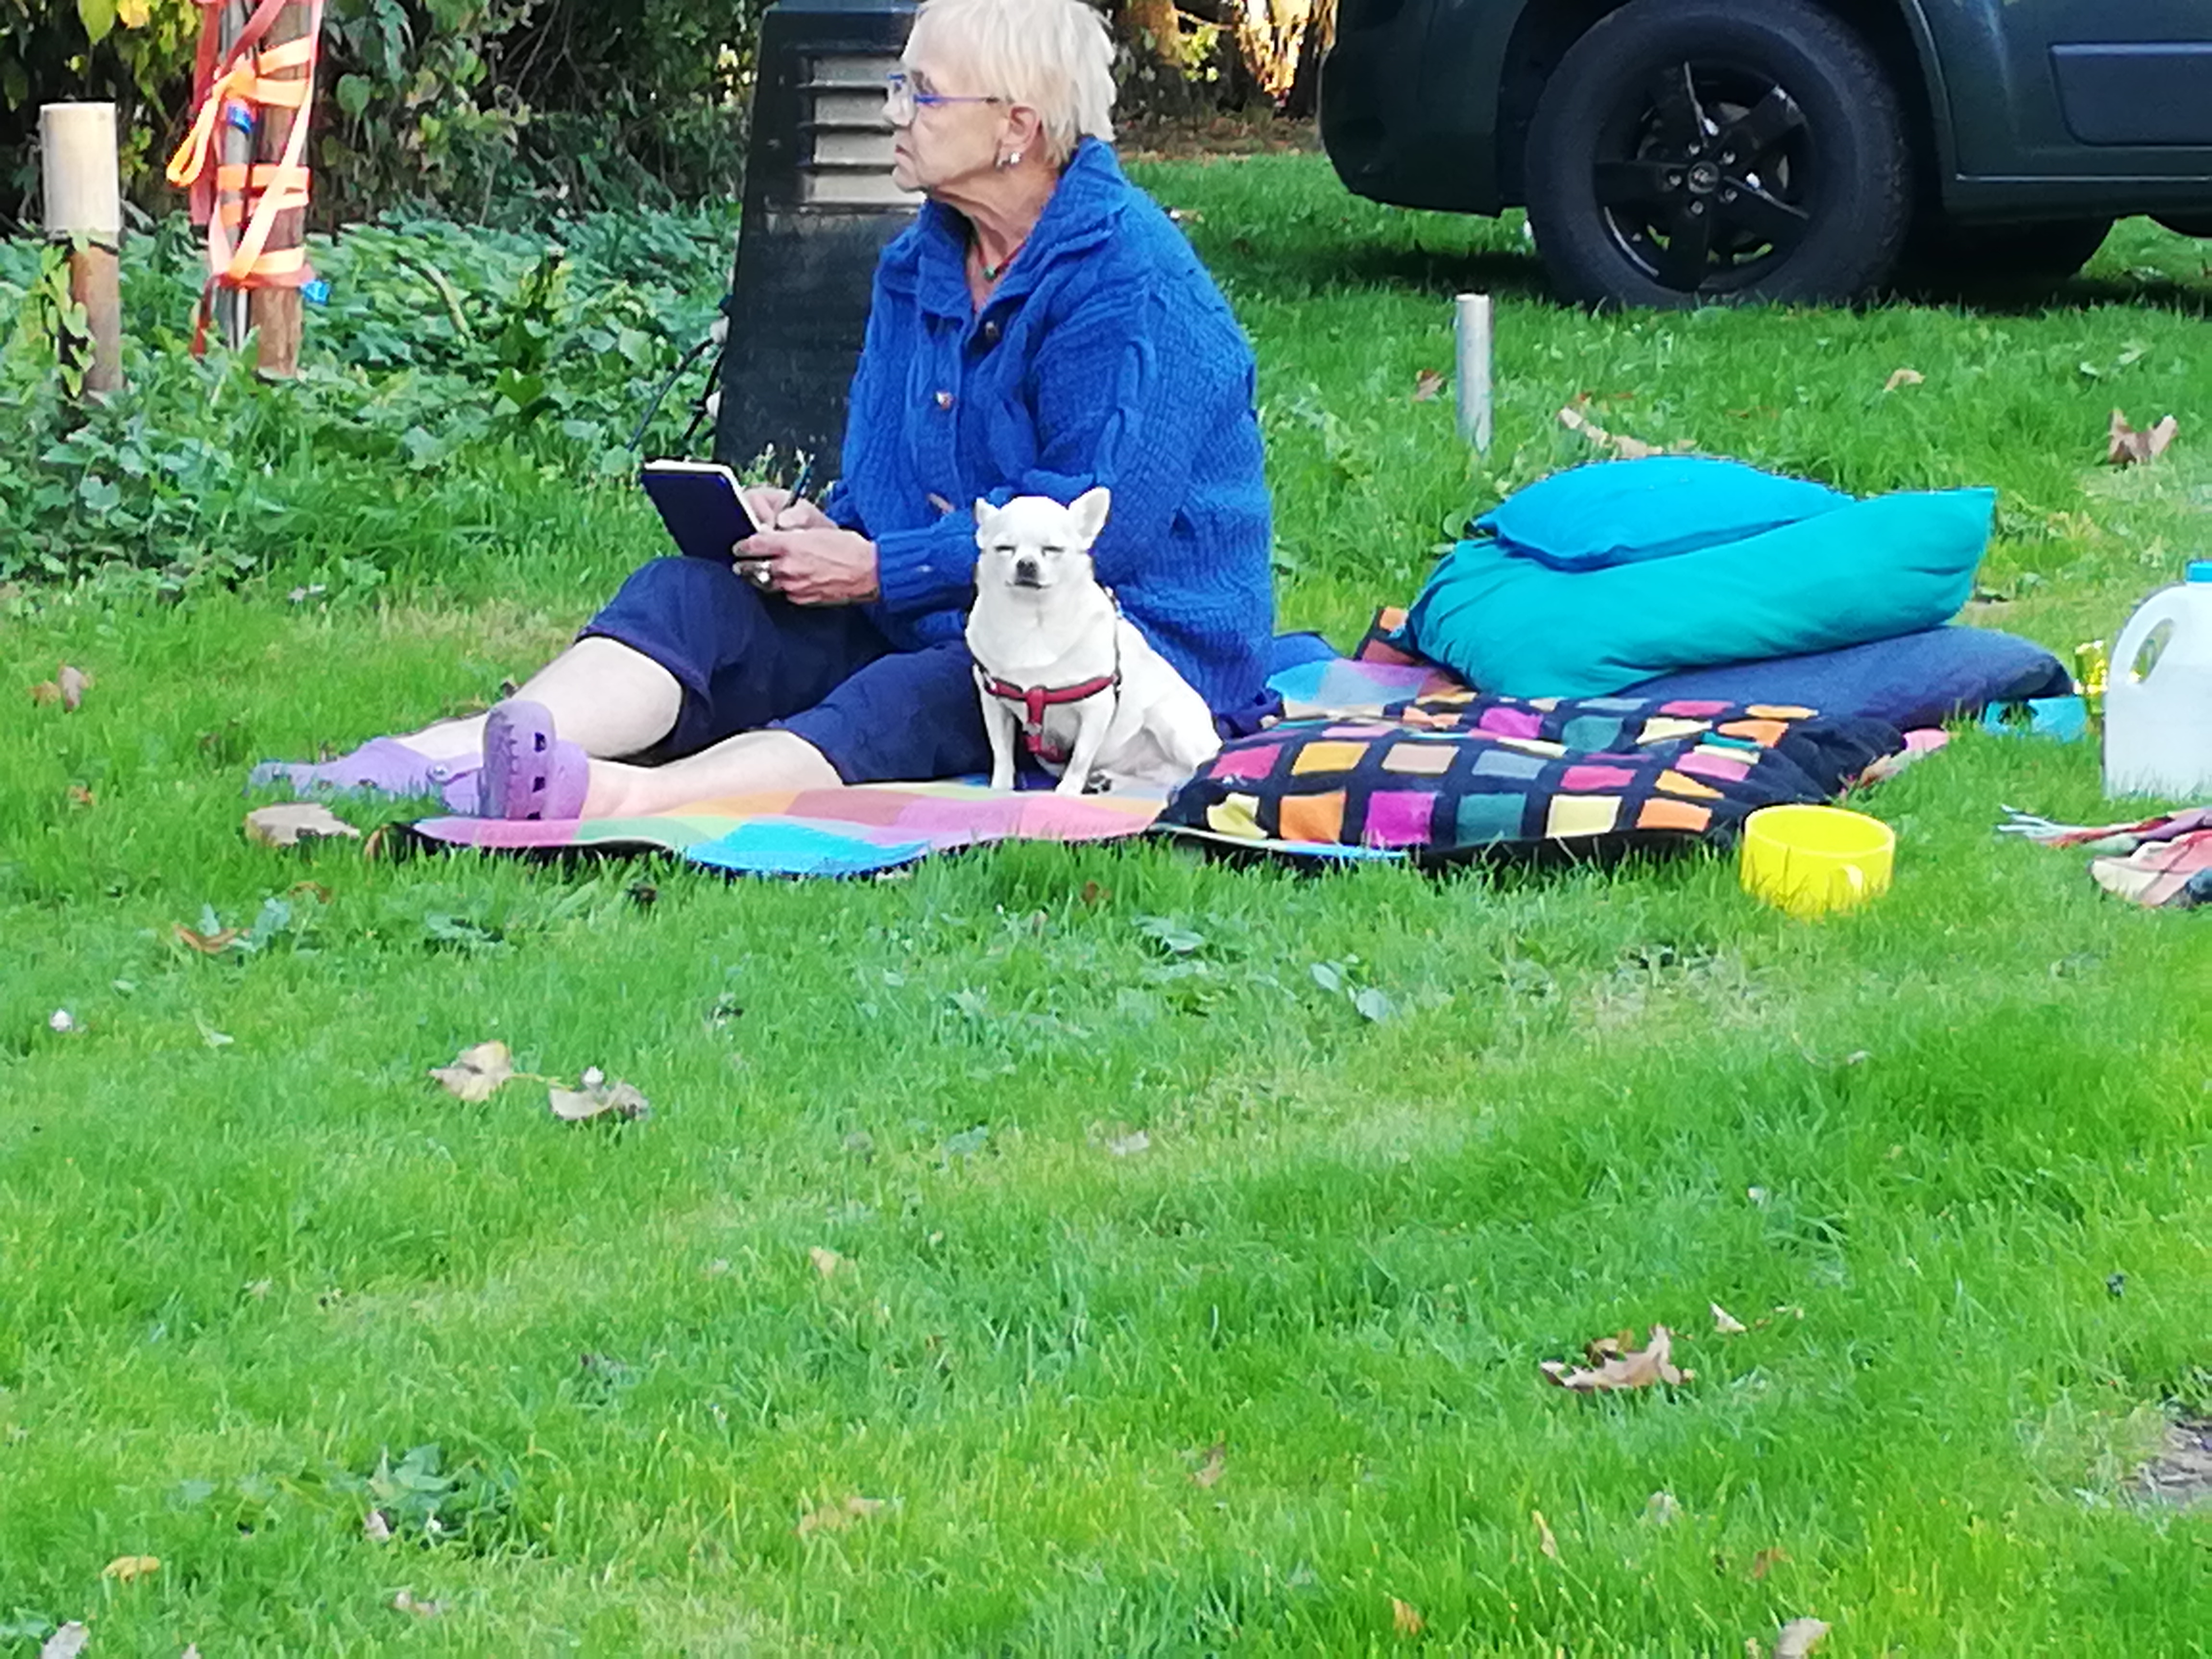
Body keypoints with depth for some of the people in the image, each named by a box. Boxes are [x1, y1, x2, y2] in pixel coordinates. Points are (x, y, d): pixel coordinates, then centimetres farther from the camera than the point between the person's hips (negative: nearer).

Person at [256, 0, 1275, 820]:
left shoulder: (1130, 278, -14)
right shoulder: (918, 269, 14)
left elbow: (1101, 520, -22)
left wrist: (879, 568, -20)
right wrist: (817, 533, -6)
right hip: (927, 631, 8)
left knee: (901, 705, -38)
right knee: (693, 593, -15)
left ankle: (620, 801, -67)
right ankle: (443, 760, -42)